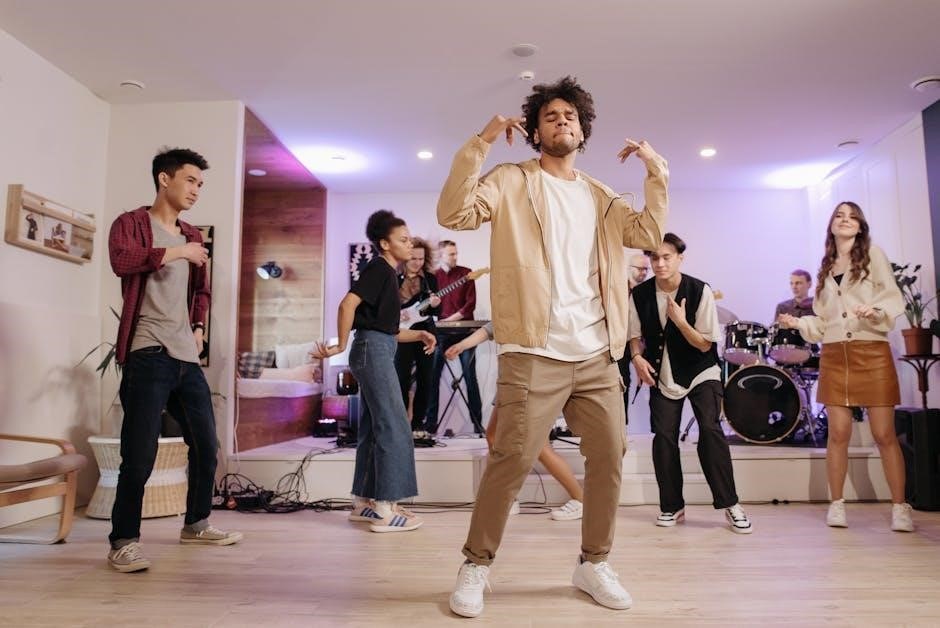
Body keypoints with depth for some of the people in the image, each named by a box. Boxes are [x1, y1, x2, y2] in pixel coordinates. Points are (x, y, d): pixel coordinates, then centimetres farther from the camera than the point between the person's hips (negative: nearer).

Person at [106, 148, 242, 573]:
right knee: (140, 454, -8)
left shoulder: (192, 237, 19)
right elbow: (121, 261, -21)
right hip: (148, 355, -7)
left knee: (207, 445, 11)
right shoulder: (131, 223, 1)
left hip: (187, 357, 7)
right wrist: (174, 252, -12)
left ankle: (196, 524, 27)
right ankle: (123, 542, 7)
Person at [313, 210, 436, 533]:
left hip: (378, 351, 10)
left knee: (374, 428, 11)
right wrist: (341, 345, -18)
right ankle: (384, 509, -5)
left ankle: (364, 502, 18)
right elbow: (348, 304, -23)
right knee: (394, 429, -9)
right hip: (373, 350, -10)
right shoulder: (379, 268, -8)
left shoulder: (388, 274, 20)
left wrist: (419, 335, 10)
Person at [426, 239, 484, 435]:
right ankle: (431, 422, 8)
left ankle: (477, 421, 7)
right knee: (433, 376, 0)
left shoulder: (465, 273, 4)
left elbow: (471, 303, -4)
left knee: (470, 376, 0)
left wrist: (450, 319, -12)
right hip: (441, 332, 2)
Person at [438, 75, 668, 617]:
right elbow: (454, 213, -10)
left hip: (597, 355, 6)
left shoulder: (600, 195, 19)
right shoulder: (512, 181, 4)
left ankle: (594, 563, 27)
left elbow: (650, 233, 11)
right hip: (534, 353, -5)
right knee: (512, 460, -8)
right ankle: (476, 566, 11)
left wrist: (657, 173, 4)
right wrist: (481, 143, -12)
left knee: (610, 457, 9)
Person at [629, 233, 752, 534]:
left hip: (700, 373, -2)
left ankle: (730, 504, -4)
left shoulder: (700, 291, -17)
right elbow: (635, 334, 6)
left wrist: (680, 321, -30)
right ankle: (672, 506, 11)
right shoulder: (640, 294, -10)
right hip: (662, 376, 2)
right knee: (663, 436, -4)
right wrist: (637, 357, -13)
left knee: (710, 430, -17)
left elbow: (706, 344, -14)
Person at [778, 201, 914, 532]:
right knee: (838, 433, 2)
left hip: (873, 353, -3)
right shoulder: (825, 268, 16)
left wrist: (875, 311, -25)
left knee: (885, 433, -2)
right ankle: (837, 504, 11)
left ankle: (900, 507, 9)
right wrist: (798, 323, 0)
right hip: (834, 356, 3)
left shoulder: (873, 255, 4)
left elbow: (893, 300, -5)